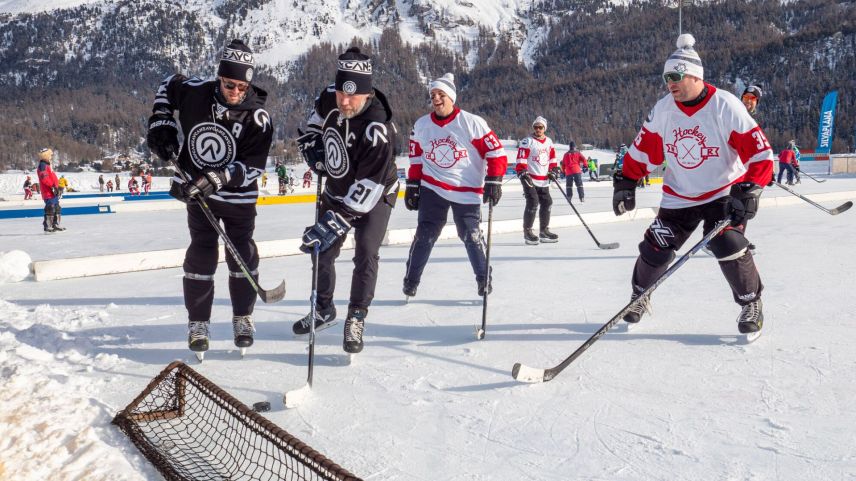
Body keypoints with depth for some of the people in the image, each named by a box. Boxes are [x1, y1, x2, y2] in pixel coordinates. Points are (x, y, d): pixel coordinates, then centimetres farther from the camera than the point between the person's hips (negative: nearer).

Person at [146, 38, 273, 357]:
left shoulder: (258, 118, -19)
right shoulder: (195, 92, -12)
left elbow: (254, 166, -20)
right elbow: (168, 85, 11)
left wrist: (219, 179, -31)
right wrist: (160, 123, 2)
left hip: (238, 196, -1)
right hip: (197, 190, 1)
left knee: (243, 255, 3)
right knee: (201, 255, 0)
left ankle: (243, 318, 22)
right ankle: (197, 323, 11)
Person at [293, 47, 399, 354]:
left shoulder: (378, 130, -36)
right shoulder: (329, 98, -16)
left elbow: (367, 189, -37)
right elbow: (317, 119, 11)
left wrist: (334, 224, -39)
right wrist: (312, 146, -3)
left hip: (374, 196, -6)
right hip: (336, 190, 6)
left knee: (365, 254, -16)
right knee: (321, 251, 11)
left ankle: (356, 319, 2)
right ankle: (323, 309, 32)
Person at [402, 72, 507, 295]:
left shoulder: (472, 123, -9)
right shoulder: (421, 125, 4)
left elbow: (496, 152, -7)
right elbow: (416, 159, 15)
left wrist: (493, 181, -13)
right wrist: (412, 185, 12)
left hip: (467, 192, -2)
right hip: (432, 190, 3)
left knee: (471, 237, 0)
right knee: (424, 235, 0)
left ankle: (484, 279, 16)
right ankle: (411, 282, 10)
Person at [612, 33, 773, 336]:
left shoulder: (725, 106, -19)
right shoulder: (663, 109, -7)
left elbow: (759, 151, -19)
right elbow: (642, 148, 4)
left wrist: (749, 190, -28)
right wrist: (626, 183, 2)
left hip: (723, 192, -3)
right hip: (679, 196, 4)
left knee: (727, 244, -20)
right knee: (655, 249, -2)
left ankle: (751, 303, 4)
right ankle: (640, 296, 26)